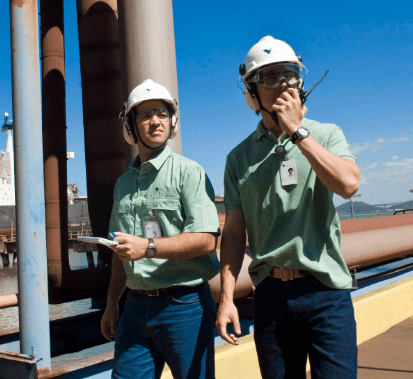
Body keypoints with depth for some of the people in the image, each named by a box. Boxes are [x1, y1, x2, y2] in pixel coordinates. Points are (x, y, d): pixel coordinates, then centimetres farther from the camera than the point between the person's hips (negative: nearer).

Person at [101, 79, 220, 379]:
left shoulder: (188, 172, -6)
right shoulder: (123, 183, 14)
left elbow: (207, 240, -16)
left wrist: (148, 247, -25)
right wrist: (112, 303, 18)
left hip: (184, 305, -5)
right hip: (137, 306, 6)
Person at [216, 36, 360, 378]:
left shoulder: (326, 135, 4)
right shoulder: (240, 157, 7)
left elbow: (348, 184, -16)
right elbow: (234, 231, 5)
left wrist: (297, 131, -12)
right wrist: (226, 297, -3)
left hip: (325, 290, -1)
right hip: (270, 295, 2)